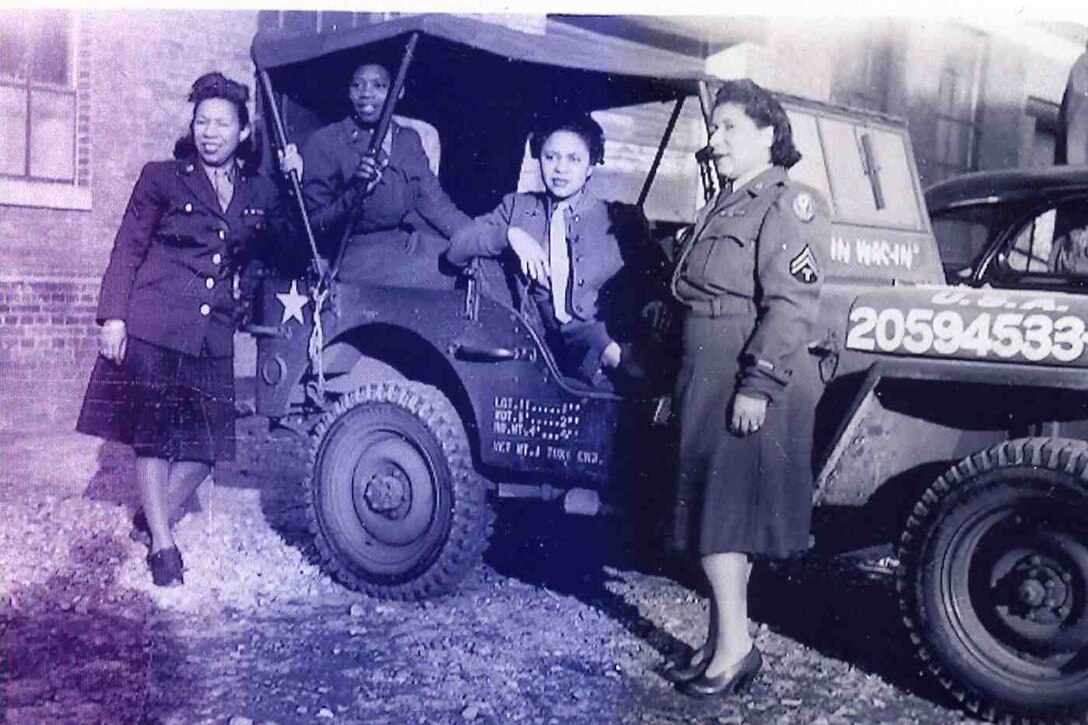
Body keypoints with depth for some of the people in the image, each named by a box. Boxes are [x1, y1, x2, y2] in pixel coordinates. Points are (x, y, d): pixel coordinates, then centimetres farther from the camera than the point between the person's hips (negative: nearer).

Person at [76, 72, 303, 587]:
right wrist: (113, 317, -8)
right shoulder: (162, 178, 2)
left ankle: (155, 521, 24)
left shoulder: (259, 194, 12)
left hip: (212, 336, 4)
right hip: (153, 328, -3)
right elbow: (127, 252, 1)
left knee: (207, 443, 3)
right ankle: (162, 546, 9)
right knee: (154, 435, 0)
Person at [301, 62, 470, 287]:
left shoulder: (409, 139, 13)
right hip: (359, 250, -6)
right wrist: (355, 193, -25)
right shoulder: (325, 142, -4)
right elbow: (313, 223, -6)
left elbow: (434, 202, 9)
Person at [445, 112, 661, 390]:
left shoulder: (622, 218, 12)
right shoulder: (517, 207, 17)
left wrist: (627, 344, -14)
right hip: (543, 341, 3)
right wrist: (510, 234, -12)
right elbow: (455, 249, 6)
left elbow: (652, 288, 4)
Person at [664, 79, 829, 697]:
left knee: (726, 513, -7)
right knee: (712, 510, 11)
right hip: (708, 380, 9)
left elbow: (791, 305, -19)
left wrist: (757, 385, -24)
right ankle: (722, 642, 21)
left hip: (752, 386, -9)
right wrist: (683, 384, 21)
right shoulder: (722, 207, 19)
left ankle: (735, 647, 2)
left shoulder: (789, 205, -9)